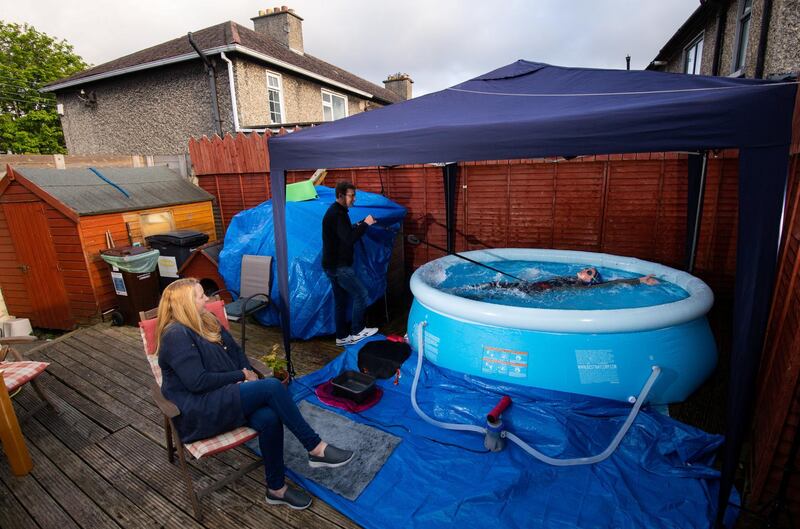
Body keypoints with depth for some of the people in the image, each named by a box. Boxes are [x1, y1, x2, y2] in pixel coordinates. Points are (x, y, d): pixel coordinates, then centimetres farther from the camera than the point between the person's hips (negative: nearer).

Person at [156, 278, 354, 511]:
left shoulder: (208, 321, 12)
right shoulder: (176, 336, -14)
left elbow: (236, 351, 16)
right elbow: (197, 382, -19)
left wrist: (249, 373, -2)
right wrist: (240, 375, -12)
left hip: (223, 397, 7)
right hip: (198, 412, -7)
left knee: (269, 418, -24)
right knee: (271, 387, -27)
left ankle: (276, 488, -7)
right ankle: (316, 449, -17)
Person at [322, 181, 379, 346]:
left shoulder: (334, 211, 13)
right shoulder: (337, 214, -19)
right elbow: (349, 239, -29)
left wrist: (360, 224, 9)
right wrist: (365, 224, -21)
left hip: (332, 265, 10)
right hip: (339, 266, -10)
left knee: (340, 300, 14)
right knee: (361, 295, 1)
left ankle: (342, 336, 22)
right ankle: (357, 331, 13)